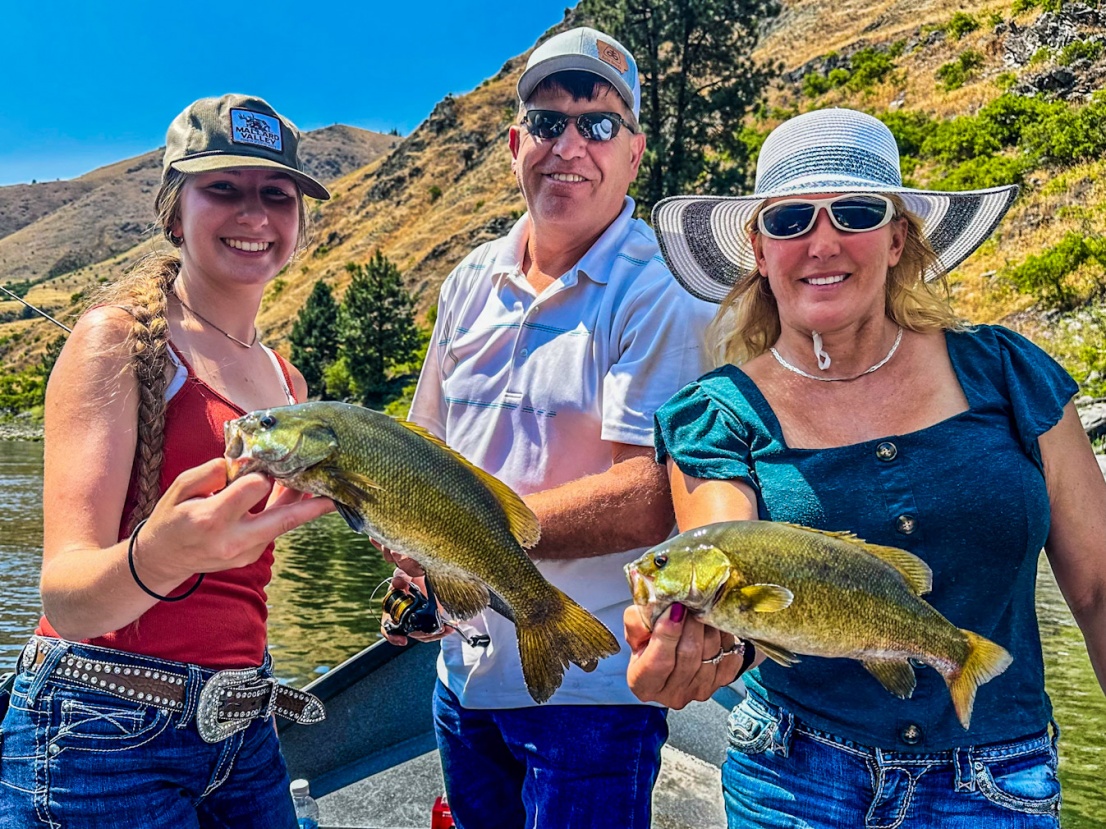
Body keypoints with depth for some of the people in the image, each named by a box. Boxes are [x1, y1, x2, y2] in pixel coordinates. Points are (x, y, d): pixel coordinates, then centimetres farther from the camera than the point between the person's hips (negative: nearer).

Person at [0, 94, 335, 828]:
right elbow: (66, 595, -18)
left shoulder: (287, 381, 10)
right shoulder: (117, 339, -9)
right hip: (107, 736, -6)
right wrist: (155, 560, -39)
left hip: (245, 734, 6)